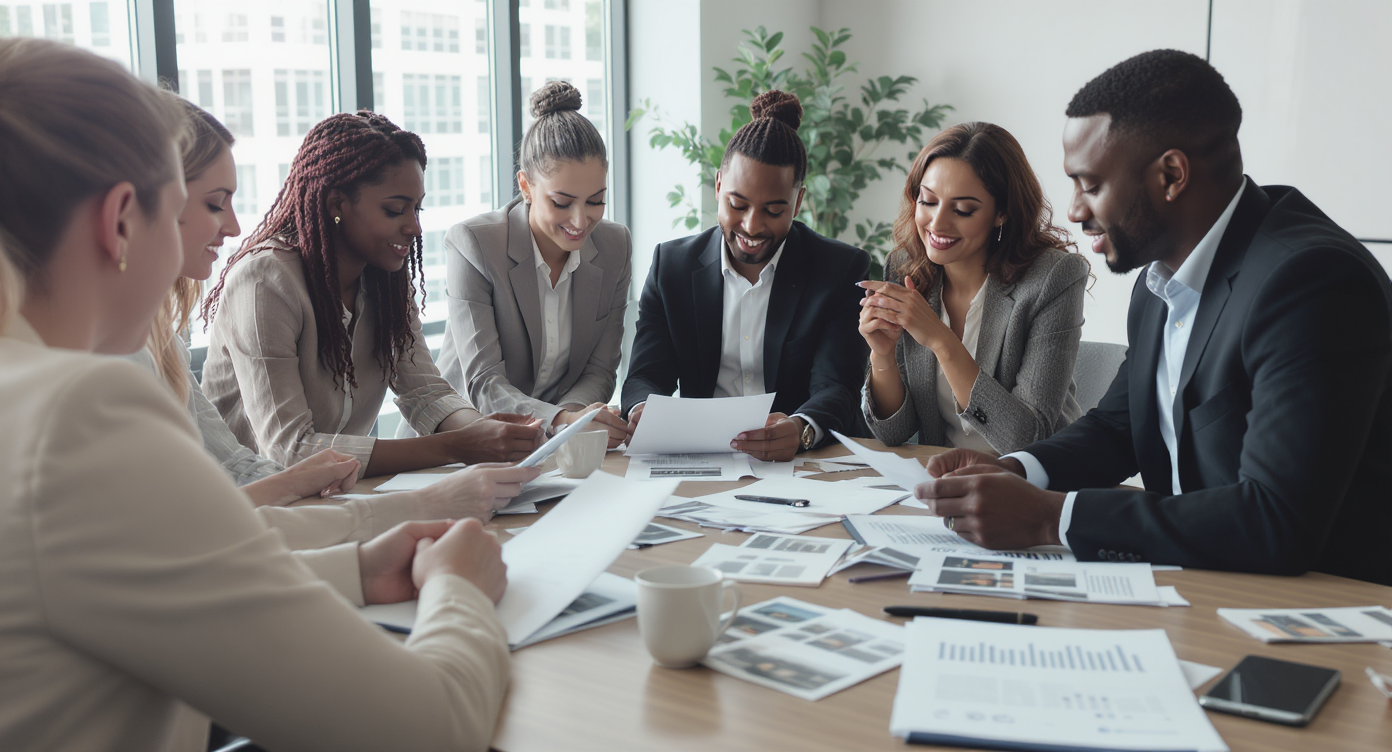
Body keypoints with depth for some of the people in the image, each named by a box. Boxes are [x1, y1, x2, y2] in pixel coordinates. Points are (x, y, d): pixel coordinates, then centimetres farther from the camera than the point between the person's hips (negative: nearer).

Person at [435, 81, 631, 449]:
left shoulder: (616, 245, -1)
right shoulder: (471, 243, -15)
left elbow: (600, 370, 1)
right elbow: (483, 383, -20)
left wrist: (573, 416, -21)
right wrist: (561, 419, -38)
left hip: (557, 447, 4)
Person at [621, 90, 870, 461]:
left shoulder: (844, 270, -1)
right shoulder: (671, 263, 6)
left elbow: (836, 389, -10)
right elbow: (646, 375, 1)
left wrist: (802, 429, -34)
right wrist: (643, 411, -24)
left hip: (802, 462, -1)